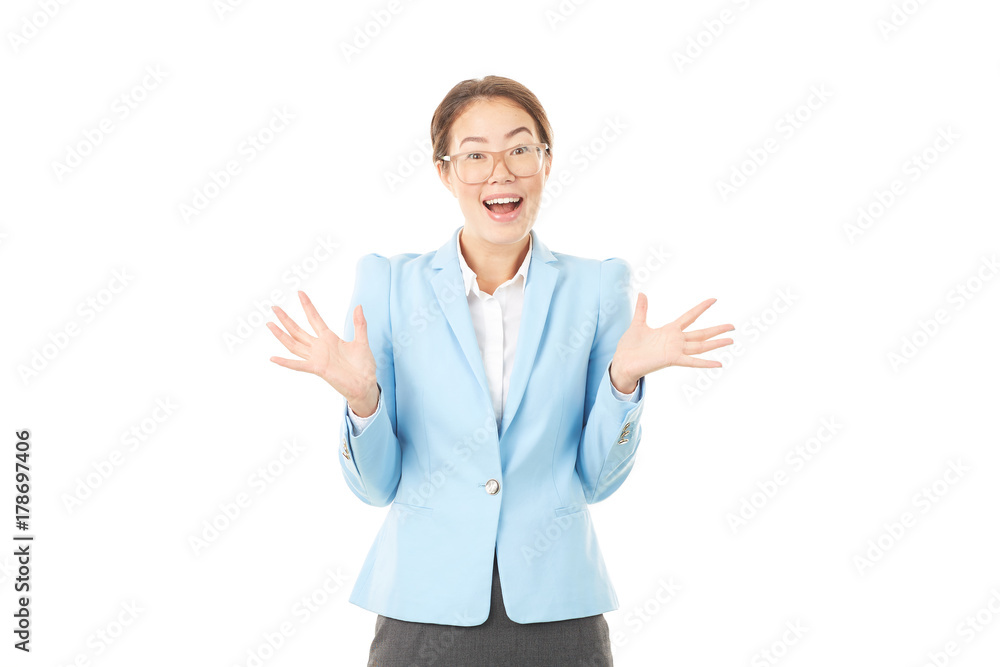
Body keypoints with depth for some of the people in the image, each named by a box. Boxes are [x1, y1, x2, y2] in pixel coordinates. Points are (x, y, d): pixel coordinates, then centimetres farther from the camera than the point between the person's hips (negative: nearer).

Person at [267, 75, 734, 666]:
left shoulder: (596, 287, -1)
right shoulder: (390, 283, -2)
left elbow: (598, 479, 1)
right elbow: (377, 485, -1)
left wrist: (624, 378, -14)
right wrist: (360, 396, -18)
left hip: (556, 611, 1)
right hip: (426, 609, 0)